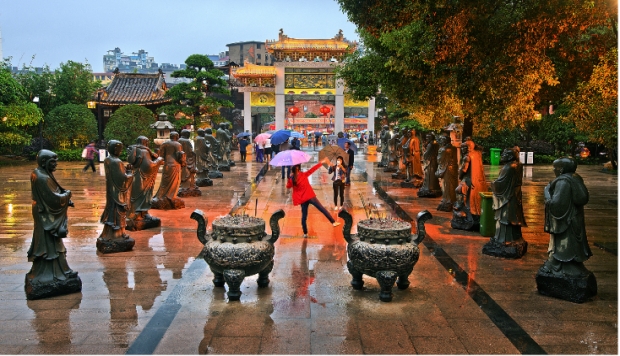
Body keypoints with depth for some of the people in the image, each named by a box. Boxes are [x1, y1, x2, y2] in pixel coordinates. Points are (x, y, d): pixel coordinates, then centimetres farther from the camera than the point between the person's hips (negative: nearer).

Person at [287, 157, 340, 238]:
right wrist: (321, 162, -3)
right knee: (322, 209, 3)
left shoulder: (291, 179, -5)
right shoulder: (303, 175, -10)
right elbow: (313, 169, -7)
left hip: (302, 199, 3)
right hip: (309, 196, -3)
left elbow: (288, 187, 14)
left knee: (304, 216, 11)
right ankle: (333, 222, 0)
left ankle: (305, 233, 13)